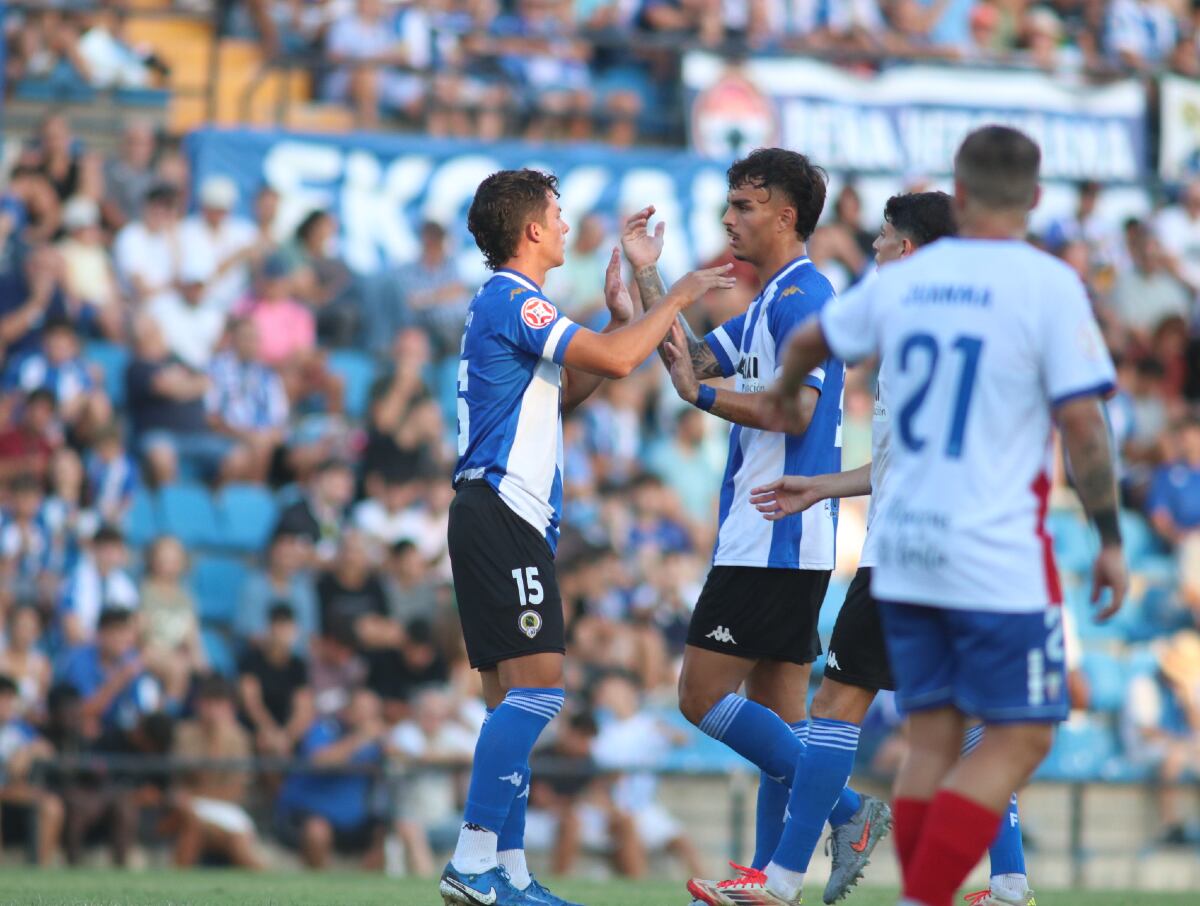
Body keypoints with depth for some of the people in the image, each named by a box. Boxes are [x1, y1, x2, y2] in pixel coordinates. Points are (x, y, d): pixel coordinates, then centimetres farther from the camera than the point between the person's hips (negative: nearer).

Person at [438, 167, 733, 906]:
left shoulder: (505, 305, 22)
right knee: (538, 686, -16)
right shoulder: (513, 302, -11)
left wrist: (620, 316, 23)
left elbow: (563, 395, 29)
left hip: (500, 518, 11)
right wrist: (679, 297, -5)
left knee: (514, 697, 8)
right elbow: (618, 359, -19)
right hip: (504, 514, -11)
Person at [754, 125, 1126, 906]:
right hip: (999, 559, -6)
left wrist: (786, 393, 46)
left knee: (933, 739, 11)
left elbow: (807, 342, 24)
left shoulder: (904, 280, 7)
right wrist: (1111, 539, -4)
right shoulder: (1048, 285, -9)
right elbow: (1081, 422, -14)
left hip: (903, 550, 6)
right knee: (1018, 740, -2)